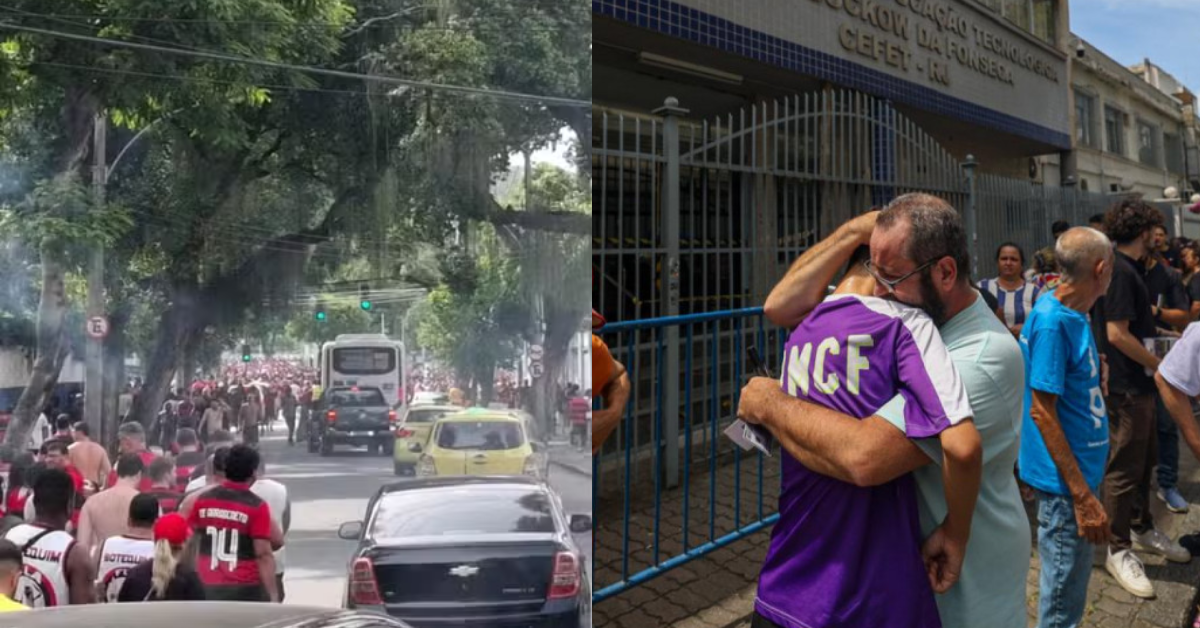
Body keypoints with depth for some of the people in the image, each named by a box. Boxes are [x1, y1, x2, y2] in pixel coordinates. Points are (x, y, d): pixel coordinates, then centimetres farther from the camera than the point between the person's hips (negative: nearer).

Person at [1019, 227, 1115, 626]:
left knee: (1074, 577, 23)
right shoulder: (1052, 321, -21)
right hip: (1066, 479, -9)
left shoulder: (1074, 314, 5)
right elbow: (1042, 411, -22)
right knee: (1063, 596, 5)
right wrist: (1083, 496, -22)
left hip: (1082, 469, 9)